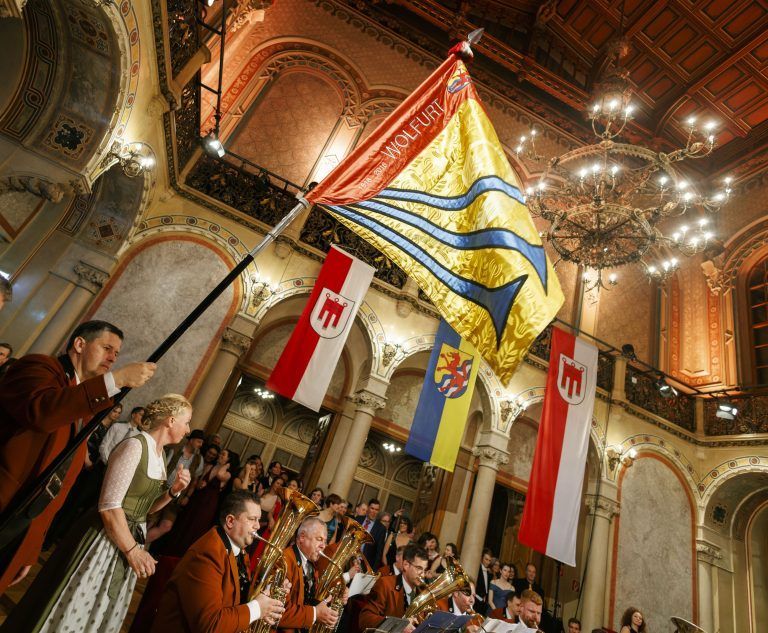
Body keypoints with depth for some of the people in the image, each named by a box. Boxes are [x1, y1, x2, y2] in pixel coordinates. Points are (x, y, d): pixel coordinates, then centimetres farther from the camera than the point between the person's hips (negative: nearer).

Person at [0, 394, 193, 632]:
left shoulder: (161, 454, 6)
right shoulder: (135, 446, -21)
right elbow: (109, 506, -24)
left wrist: (174, 491, -5)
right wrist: (133, 549, -21)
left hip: (130, 539, 8)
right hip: (106, 538, -8)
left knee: (101, 614, 22)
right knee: (72, 611, 8)